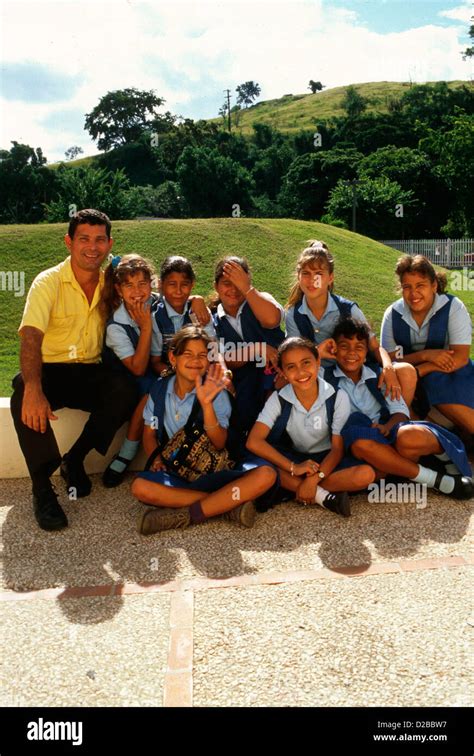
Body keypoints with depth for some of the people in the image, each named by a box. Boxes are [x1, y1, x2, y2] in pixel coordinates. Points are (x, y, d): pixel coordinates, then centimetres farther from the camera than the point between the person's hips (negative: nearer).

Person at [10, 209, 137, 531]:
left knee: (126, 390, -28)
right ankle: (42, 488, -22)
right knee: (24, 393, -35)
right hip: (50, 371, -3)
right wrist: (33, 389, -41)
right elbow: (30, 338, -24)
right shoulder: (49, 282, -9)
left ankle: (75, 459, -9)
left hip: (91, 373, 3)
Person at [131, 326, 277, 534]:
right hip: (174, 472, 1)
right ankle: (228, 504, -24)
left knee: (266, 474, -28)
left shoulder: (216, 392, -4)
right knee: (140, 486, -32)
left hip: (213, 471, -1)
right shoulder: (159, 389, 2)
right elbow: (149, 433, 11)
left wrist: (206, 403, -25)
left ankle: (184, 516, -26)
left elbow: (219, 443, -12)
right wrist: (156, 458, -9)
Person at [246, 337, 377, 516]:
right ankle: (323, 496, -26)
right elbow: (254, 441, -23)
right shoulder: (279, 399, -13)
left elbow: (337, 448, -14)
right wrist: (293, 468, -29)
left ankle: (293, 486, -24)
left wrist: (314, 478, -29)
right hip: (294, 459, 1)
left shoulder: (337, 397, -14)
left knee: (366, 474, -29)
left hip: (325, 460, 0)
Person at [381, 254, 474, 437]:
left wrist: (415, 372, -27)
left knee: (435, 380, -34)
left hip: (453, 376, -2)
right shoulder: (393, 314, -3)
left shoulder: (453, 308, -10)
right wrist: (425, 355, -23)